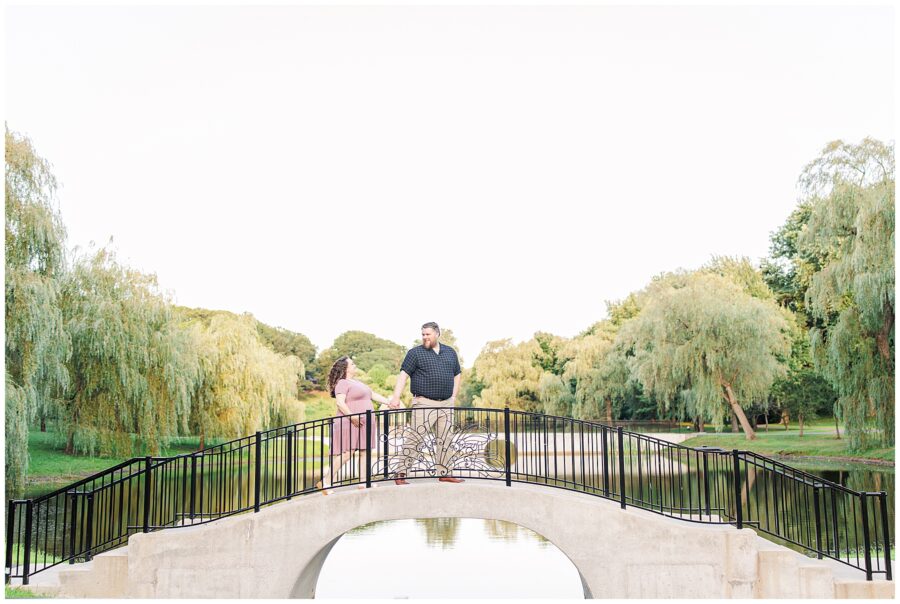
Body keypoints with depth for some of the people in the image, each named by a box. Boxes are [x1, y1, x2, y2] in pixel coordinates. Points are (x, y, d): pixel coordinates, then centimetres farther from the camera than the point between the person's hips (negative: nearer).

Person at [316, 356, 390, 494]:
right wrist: (352, 416, -28)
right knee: (346, 453, -12)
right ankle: (325, 482, -7)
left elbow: (373, 394, 25)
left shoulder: (357, 383, 23)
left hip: (363, 424, 9)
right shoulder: (343, 383, -7)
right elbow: (340, 402, -19)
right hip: (350, 424, -9)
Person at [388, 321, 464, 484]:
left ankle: (444, 473, 19)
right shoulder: (415, 353, -1)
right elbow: (404, 374, -8)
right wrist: (396, 397, -19)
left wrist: (454, 397, 12)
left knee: (444, 440, 10)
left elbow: (457, 375, 22)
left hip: (446, 404, 5)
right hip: (424, 404, -5)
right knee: (416, 439, -9)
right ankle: (401, 474, -4)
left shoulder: (450, 352, 14)